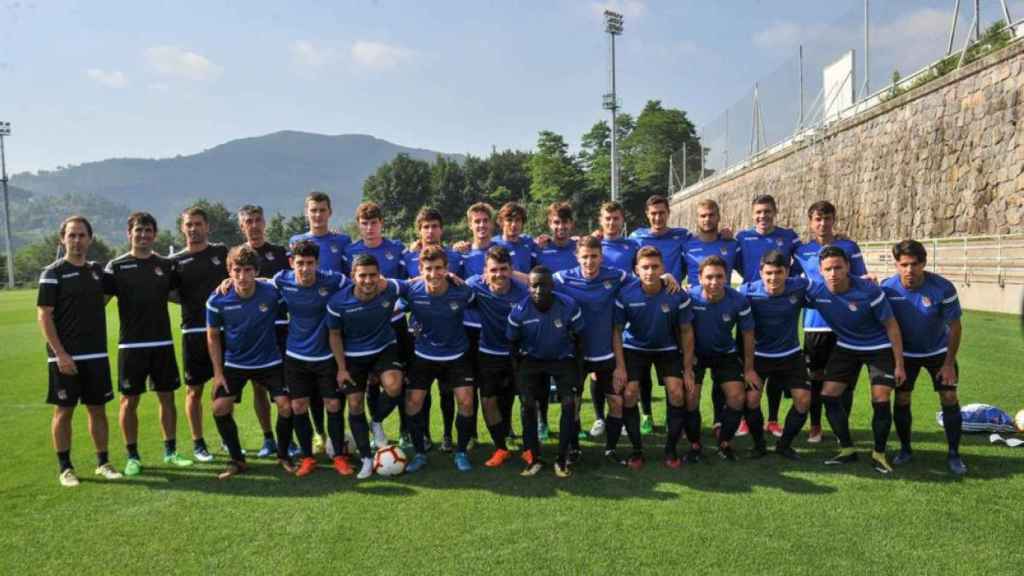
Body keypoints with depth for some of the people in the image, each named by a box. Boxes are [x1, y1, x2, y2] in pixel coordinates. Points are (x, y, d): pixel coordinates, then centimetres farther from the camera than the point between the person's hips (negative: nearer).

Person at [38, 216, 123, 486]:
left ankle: (103, 462, 19)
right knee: (64, 411, 4)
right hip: (66, 357, -4)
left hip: (97, 355, 5)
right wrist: (60, 354, -15)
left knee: (98, 409, 9)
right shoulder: (53, 273, -6)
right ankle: (65, 468, 15)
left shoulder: (97, 270, 9)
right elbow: (44, 316, -10)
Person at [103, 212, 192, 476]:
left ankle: (170, 451, 20)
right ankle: (133, 457, 16)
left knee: (167, 397, 8)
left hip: (163, 343, 3)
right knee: (129, 400, 4)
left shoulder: (166, 265, 8)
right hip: (131, 345, -3)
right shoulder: (116, 266, -1)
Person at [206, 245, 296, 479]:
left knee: (286, 407, -9)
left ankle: (283, 455, 16)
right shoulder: (218, 300, -16)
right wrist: (218, 372, -5)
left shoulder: (272, 292, -20)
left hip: (269, 362, -1)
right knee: (220, 408, -7)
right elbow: (213, 337, -3)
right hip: (234, 364, 1)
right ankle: (237, 460, 13)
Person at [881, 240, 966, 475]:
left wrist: (949, 363, -12)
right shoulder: (887, 288, -22)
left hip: (938, 351, -1)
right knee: (901, 399, -1)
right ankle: (905, 449, 17)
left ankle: (954, 454, 9)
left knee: (949, 398, -5)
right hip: (905, 352, 1)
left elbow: (955, 327, -14)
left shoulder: (943, 288, -25)